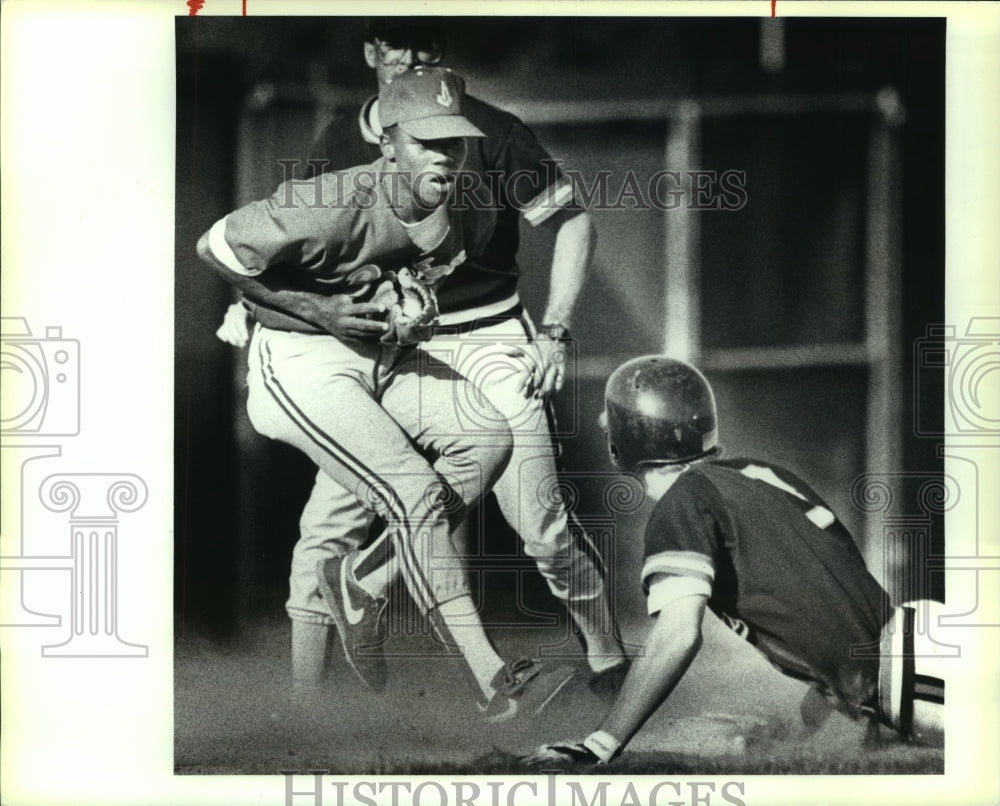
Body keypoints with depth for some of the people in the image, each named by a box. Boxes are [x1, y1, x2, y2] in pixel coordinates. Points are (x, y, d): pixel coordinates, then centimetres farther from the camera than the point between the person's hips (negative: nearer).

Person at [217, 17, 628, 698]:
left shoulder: (489, 132, -8)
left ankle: (609, 661, 17)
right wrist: (250, 303, -6)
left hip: (488, 342, -3)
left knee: (542, 525, -5)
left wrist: (554, 333, -6)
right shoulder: (342, 143, 3)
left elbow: (573, 221, 0)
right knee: (327, 527, -5)